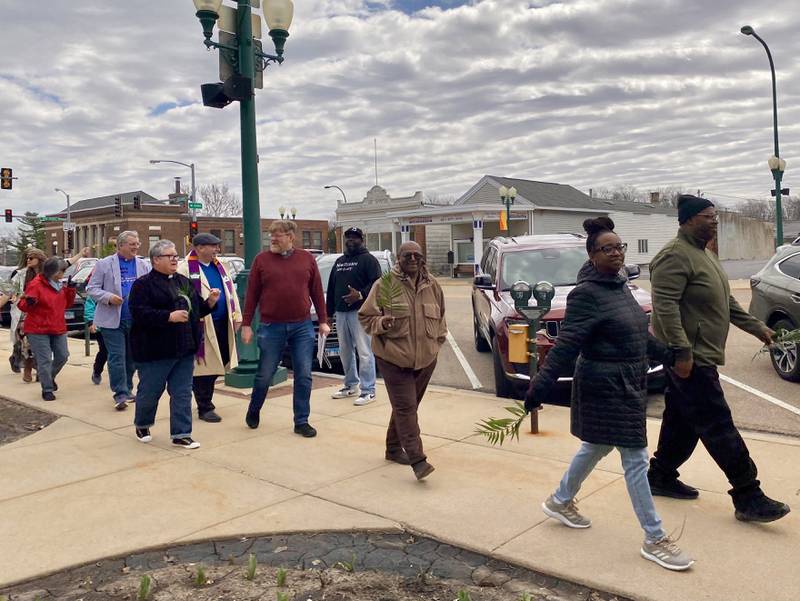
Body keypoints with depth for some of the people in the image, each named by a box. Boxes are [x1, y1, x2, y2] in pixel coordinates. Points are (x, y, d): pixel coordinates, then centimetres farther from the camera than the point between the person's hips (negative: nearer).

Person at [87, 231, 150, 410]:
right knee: (117, 357, -5)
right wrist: (108, 297, -18)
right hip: (113, 320, -4)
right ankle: (120, 393, 0)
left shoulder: (143, 265, 9)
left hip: (137, 320, 4)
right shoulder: (104, 264, 0)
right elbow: (91, 289, -1)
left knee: (132, 357, 11)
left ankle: (127, 389, 25)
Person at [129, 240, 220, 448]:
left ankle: (181, 433, 13)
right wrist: (169, 317, -24)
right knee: (149, 391, 9)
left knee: (182, 393, 6)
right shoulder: (143, 284, -7)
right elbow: (139, 313, -18)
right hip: (155, 351, -5)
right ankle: (142, 425, 33)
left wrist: (209, 302, 1)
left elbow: (196, 309, 21)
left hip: (184, 349, 6)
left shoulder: (184, 282, 15)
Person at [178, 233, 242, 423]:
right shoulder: (186, 269, -8)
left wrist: (236, 317, 12)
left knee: (216, 365, 12)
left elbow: (231, 291, 17)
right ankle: (205, 408, 12)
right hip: (202, 326, -7)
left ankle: (205, 401, 30)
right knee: (203, 366, 0)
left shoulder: (219, 266, 15)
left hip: (222, 324, 7)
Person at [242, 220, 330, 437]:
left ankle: (301, 422, 15)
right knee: (264, 375, 8)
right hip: (271, 327, -1)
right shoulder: (261, 260, 1)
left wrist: (323, 321, 6)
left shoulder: (307, 258, 4)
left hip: (302, 327, 1)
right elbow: (252, 294, 2)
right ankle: (253, 411, 33)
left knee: (304, 376, 3)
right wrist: (246, 325, 0)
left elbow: (317, 291, 8)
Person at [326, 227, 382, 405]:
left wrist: (360, 295, -25)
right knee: (345, 351, 13)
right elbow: (331, 287, 23)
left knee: (364, 352, -7)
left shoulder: (368, 259, -1)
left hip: (360, 312, -8)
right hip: (341, 312, 8)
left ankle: (368, 391, -4)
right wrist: (329, 310, 18)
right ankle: (351, 385, 26)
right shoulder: (339, 262, 22)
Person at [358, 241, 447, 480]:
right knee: (405, 407, -10)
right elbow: (365, 316, -2)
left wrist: (438, 340, 14)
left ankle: (394, 448, 31)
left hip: (426, 358, 5)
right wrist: (381, 323, -21)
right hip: (394, 357, -5)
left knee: (407, 406, 14)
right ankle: (417, 460, -10)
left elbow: (440, 316, 21)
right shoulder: (385, 285, -6)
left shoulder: (431, 285, 8)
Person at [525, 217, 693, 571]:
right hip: (606, 389, -9)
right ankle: (655, 540, 11)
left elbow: (639, 334, 21)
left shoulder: (620, 286, 9)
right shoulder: (587, 294, -18)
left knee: (596, 447, 21)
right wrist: (540, 388, -29)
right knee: (635, 458, -2)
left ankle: (560, 502, 40)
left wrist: (670, 357, 26)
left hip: (627, 385, 9)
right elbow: (566, 345, -24)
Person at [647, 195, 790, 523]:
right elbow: (665, 306, -24)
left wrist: (757, 327, 22)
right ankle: (748, 498, 1)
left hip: (698, 356, 11)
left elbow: (726, 301, 24)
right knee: (719, 427, -6)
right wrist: (682, 352, -28)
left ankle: (660, 477, 28)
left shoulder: (705, 254, 17)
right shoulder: (675, 256, -16)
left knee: (681, 421, 16)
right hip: (690, 358, -10)